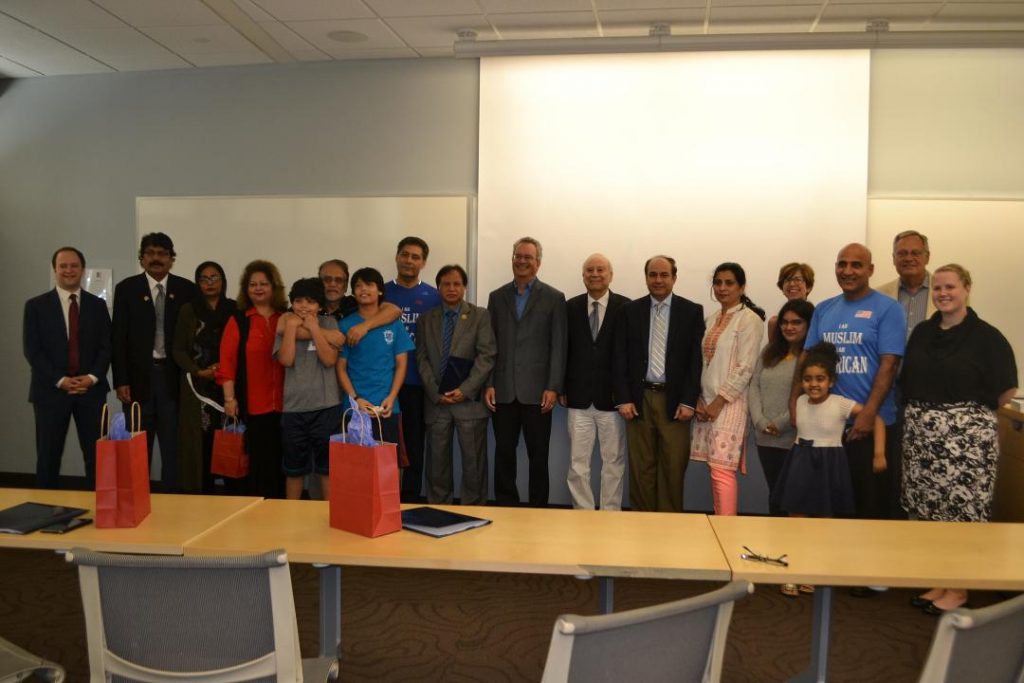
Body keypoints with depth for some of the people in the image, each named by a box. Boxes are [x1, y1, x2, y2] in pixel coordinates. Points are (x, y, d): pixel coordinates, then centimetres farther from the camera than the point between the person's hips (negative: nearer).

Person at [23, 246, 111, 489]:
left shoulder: (97, 305, 10)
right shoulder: (36, 305, 4)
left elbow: (106, 346, 6)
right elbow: (32, 350, -3)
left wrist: (92, 377, -9)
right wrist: (60, 380, -12)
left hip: (91, 389, 1)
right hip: (51, 390, -1)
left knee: (97, 456, 0)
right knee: (48, 457, 5)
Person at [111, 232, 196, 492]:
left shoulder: (186, 289, 3)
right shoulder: (126, 289, 2)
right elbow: (119, 338, 0)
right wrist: (120, 380, -6)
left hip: (173, 376, 0)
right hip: (139, 376, 0)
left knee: (174, 447, 4)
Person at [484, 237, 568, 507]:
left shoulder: (554, 298, 2)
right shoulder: (497, 297, 11)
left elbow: (558, 347, -2)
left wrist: (553, 388, -9)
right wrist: (488, 384, 1)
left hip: (537, 391, -2)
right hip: (503, 391, 3)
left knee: (538, 456, 5)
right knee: (503, 454, 8)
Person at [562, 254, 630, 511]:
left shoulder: (625, 307, -3)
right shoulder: (570, 307, 4)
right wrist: (562, 389, 3)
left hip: (611, 398, -1)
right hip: (579, 397, 2)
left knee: (613, 462, 8)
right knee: (578, 463, 7)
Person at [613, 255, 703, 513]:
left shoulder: (692, 311, 3)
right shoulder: (630, 311, 6)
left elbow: (696, 359, -1)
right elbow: (620, 358, 3)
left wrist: (688, 401, -8)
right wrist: (623, 399, -5)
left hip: (674, 400, -1)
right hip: (639, 399, 1)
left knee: (673, 469, 3)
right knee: (640, 468, 7)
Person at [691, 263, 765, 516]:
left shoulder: (750, 319, -8)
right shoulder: (711, 320, 13)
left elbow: (745, 368, -13)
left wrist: (719, 401, -13)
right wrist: (698, 400, 3)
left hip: (730, 403, -7)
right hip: (706, 402, 7)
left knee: (722, 469, -12)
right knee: (714, 468, 8)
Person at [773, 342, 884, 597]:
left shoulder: (841, 404, -14)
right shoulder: (800, 401, 1)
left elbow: (876, 419, -14)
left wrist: (879, 454, -18)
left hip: (828, 465, -3)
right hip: (800, 463, 4)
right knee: (797, 520, 6)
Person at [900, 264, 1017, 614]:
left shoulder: (986, 336, -6)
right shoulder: (922, 333, 10)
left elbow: (1005, 390, -4)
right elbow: (907, 382, 15)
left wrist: (975, 411, 2)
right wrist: (922, 413, 6)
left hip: (965, 435, -5)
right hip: (921, 433, 5)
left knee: (962, 510, 1)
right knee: (929, 510, 10)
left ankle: (958, 588, 13)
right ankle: (938, 581, 24)